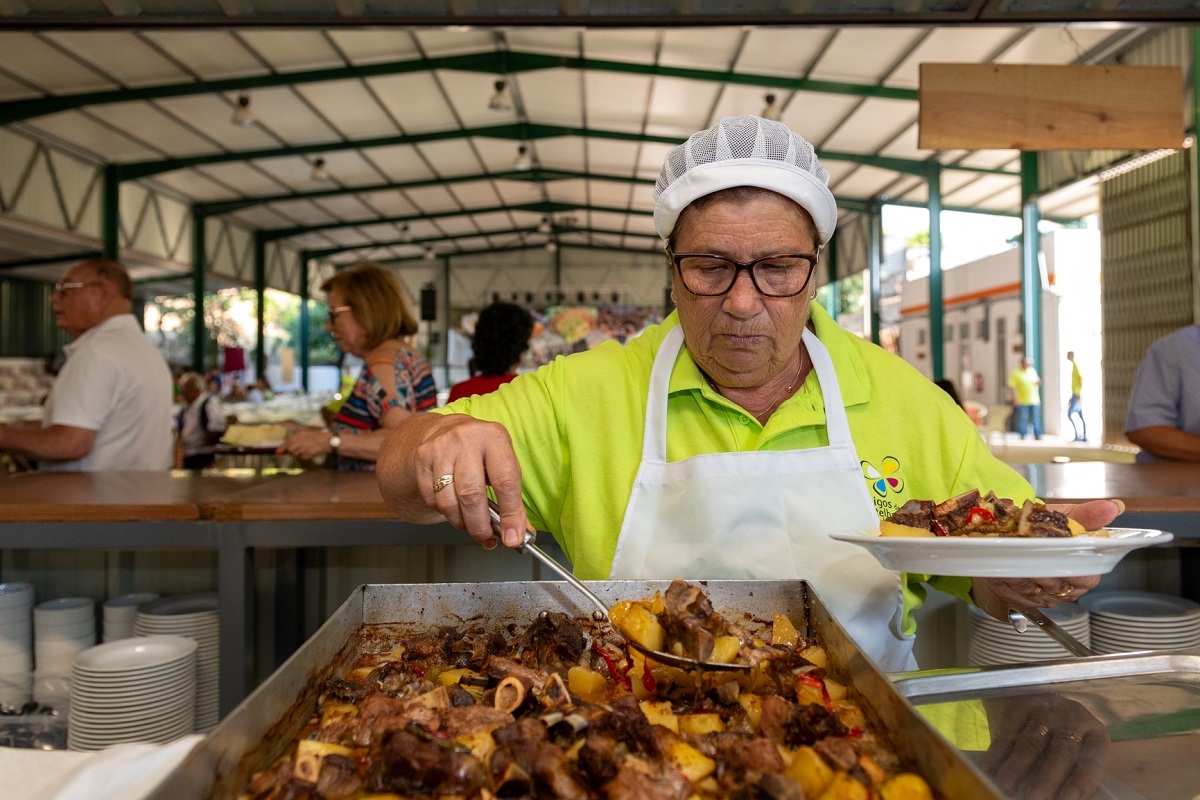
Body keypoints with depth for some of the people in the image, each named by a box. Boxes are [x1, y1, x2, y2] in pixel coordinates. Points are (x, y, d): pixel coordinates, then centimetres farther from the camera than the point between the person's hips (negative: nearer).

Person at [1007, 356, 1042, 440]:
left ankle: (1038, 436, 13)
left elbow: (1036, 381, 25)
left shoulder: (1033, 371, 13)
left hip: (1035, 401, 5)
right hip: (1022, 402, -5)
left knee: (1036, 420, 7)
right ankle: (1023, 436, 8)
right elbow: (1011, 387, -9)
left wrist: (1038, 382, 0)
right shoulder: (1016, 373, -5)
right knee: (1022, 420, -1)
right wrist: (1014, 399, -15)